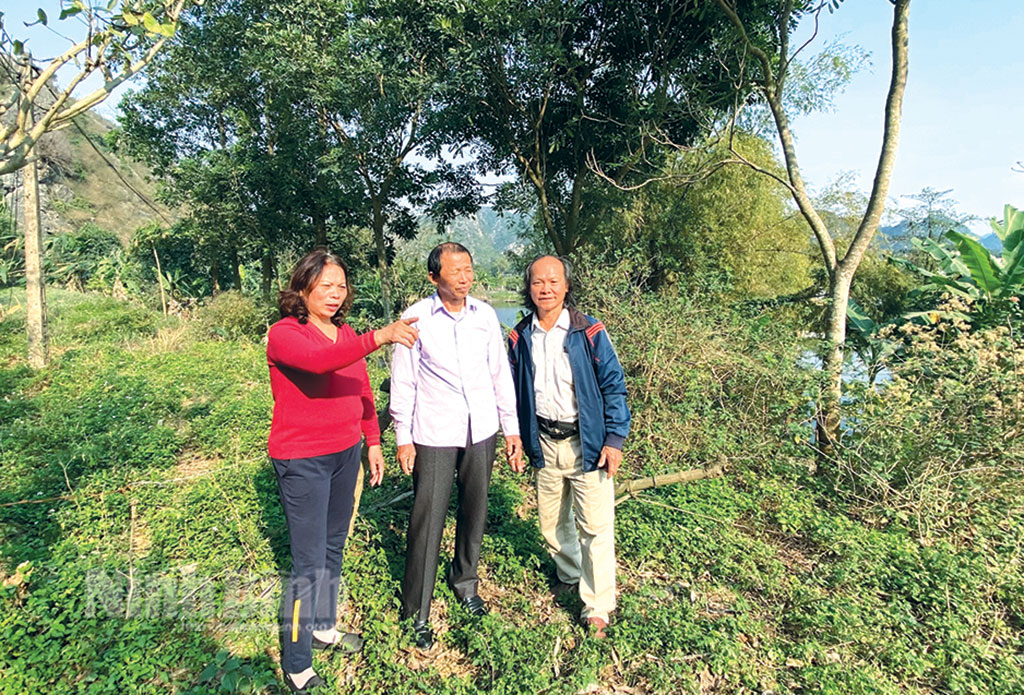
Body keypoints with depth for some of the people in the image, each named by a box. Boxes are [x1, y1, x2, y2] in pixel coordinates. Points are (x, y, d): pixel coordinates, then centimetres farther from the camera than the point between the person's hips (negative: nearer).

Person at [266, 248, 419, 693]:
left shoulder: (346, 334, 7)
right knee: (308, 563, 0)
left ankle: (324, 628, 41)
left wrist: (373, 443, 12)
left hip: (345, 454, 7)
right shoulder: (284, 333, -14)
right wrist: (379, 337, -46)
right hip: (302, 461, -7)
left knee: (333, 548, 20)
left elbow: (363, 393, 13)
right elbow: (318, 360, -36)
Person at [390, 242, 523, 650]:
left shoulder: (485, 315, 3)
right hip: (433, 435, -3)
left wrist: (512, 428, 8)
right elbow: (403, 382, -2)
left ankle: (465, 582, 40)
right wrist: (403, 437, -3)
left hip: (481, 431, 4)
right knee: (428, 521, 1)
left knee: (475, 513, 16)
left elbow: (500, 374, 8)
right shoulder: (415, 319, -7)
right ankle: (416, 613, 18)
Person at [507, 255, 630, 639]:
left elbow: (613, 386, -7)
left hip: (586, 441, -4)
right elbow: (514, 391, 11)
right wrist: (521, 437, 10)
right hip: (545, 443, 4)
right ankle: (569, 575, 43)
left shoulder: (589, 333, -10)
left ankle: (597, 608, 16)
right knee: (551, 521, 17)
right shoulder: (520, 337, 1)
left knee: (594, 525, 0)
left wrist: (614, 440, -10)